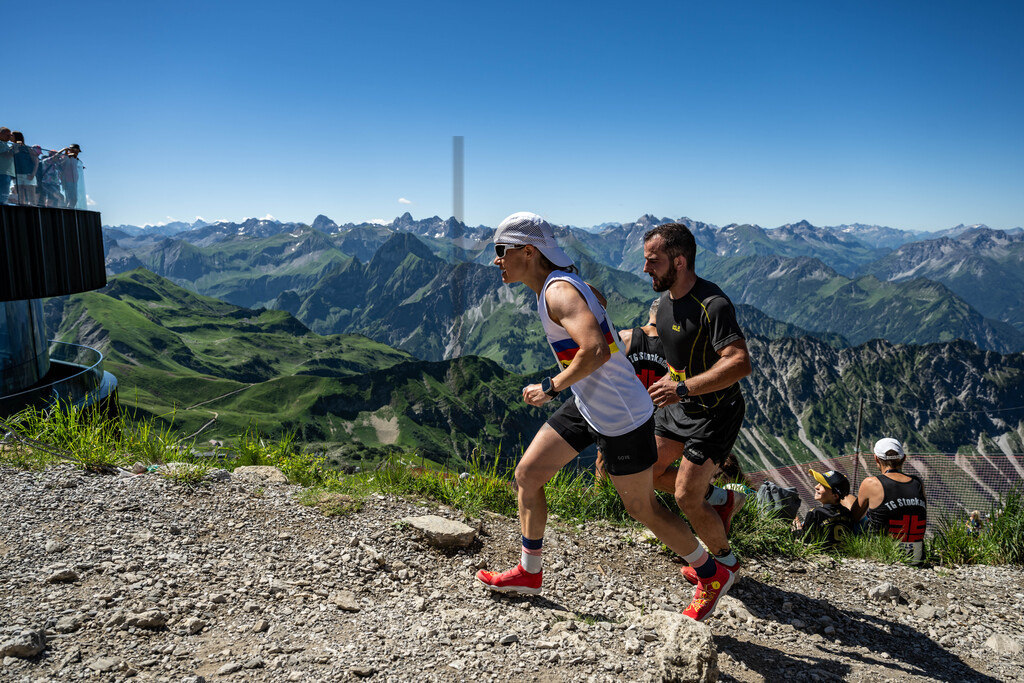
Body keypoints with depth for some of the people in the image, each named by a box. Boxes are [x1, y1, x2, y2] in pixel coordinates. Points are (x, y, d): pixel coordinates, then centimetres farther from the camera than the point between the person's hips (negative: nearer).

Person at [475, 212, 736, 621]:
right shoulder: (555, 286, 8)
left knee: (642, 509, 7)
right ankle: (529, 573, 27)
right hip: (586, 407, 10)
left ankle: (712, 575, 31)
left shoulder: (559, 290, -23)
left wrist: (550, 388, -25)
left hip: (620, 418, -10)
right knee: (527, 475, 10)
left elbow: (596, 350, -36)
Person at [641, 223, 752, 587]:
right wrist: (670, 379, 13)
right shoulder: (667, 298, 2)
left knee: (686, 497, -5)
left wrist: (683, 388, -41)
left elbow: (740, 363, -37)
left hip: (715, 413, -9)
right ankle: (722, 499, 33)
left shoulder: (713, 305, -27)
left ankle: (725, 560, 23)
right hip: (680, 407, 9)